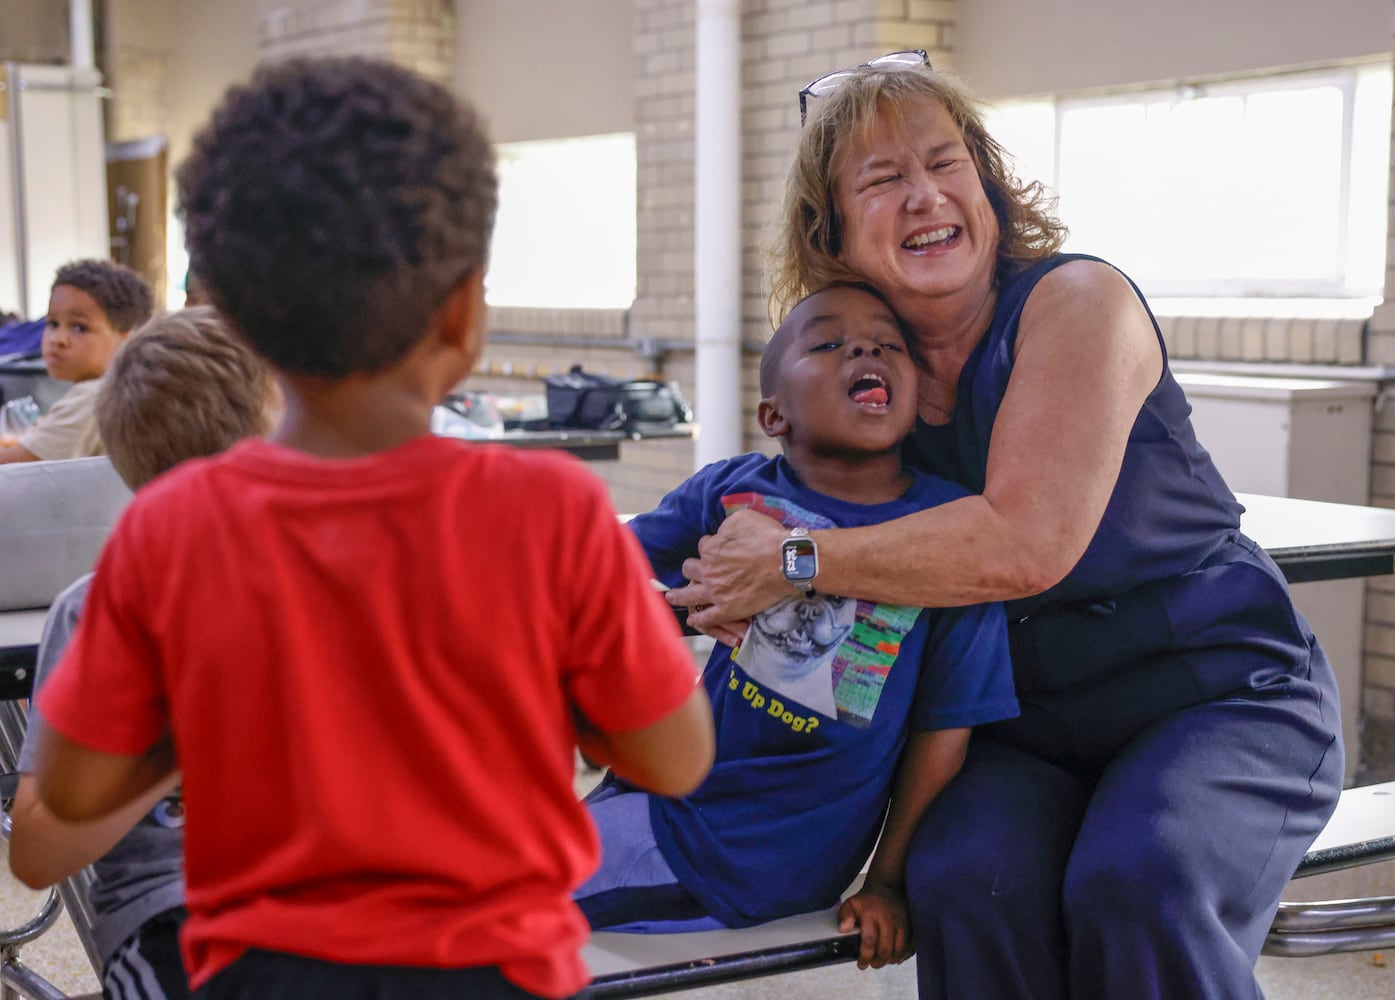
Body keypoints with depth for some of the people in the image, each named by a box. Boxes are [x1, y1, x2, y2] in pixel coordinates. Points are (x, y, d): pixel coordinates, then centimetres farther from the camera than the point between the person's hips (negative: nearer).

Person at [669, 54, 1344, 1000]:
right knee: (965, 885, -27)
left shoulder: (1079, 302, -16)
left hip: (1223, 693, -4)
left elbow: (1026, 543, -28)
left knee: (1138, 889, -33)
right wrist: (738, 594, -8)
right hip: (1026, 733, 4)